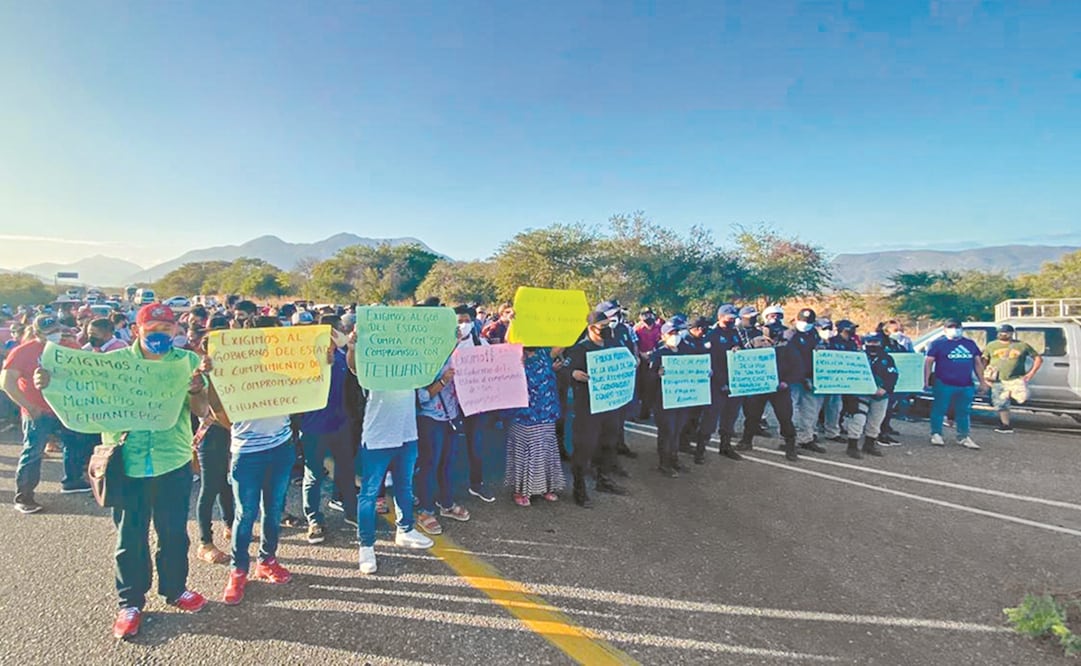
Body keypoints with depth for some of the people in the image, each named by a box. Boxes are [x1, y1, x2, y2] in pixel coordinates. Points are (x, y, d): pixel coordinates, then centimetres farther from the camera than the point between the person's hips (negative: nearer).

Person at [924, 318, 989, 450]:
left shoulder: (970, 344, 13)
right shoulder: (938, 343, -1)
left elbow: (978, 363, 18)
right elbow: (929, 362, -3)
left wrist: (982, 381, 13)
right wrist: (926, 381, -9)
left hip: (966, 386, 5)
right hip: (944, 385, -4)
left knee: (964, 412, 11)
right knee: (939, 410, 0)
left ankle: (963, 437, 20)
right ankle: (936, 434, 11)